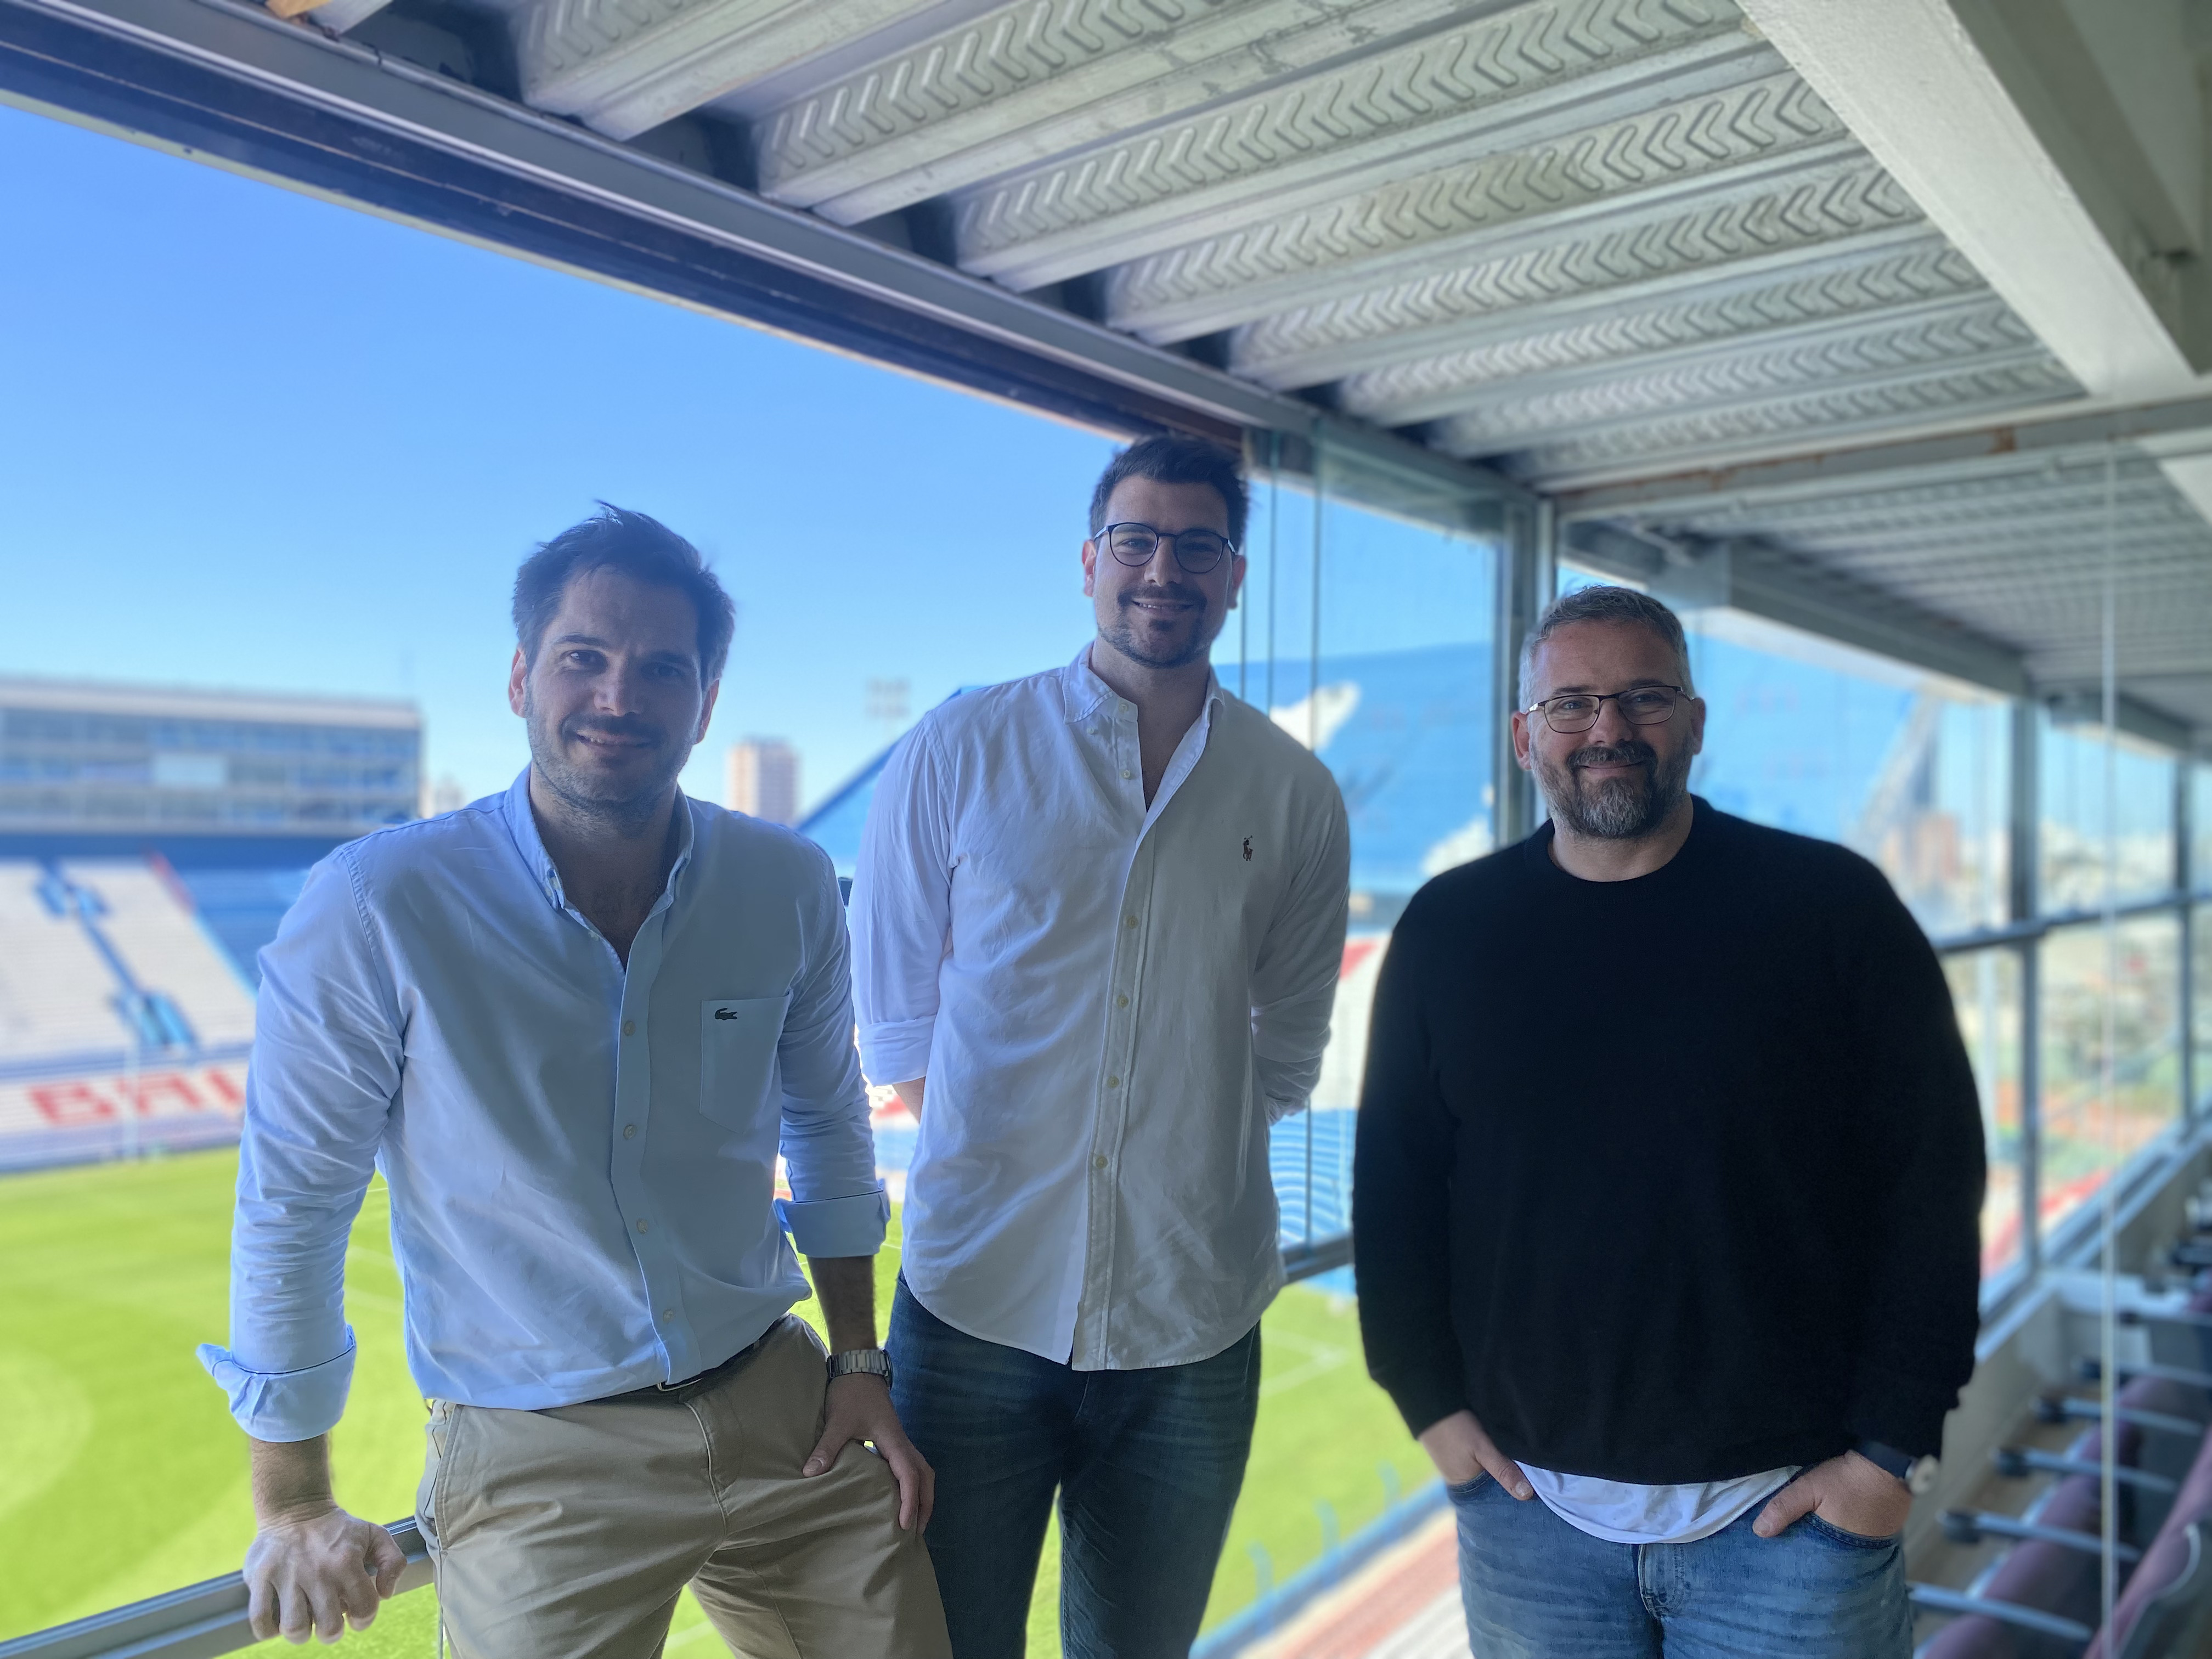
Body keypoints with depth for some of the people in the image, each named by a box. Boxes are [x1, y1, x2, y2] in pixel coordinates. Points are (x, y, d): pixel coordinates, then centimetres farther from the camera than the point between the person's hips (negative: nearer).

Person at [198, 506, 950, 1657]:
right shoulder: (376, 911, -17)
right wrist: (293, 1511, 0)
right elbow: (291, 1205, -8)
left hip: (779, 1412, 4)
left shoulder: (789, 888, -6)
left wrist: (860, 1363, 8)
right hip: (539, 1465, -3)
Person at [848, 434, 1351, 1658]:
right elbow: (896, 1020, 2)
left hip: (1192, 1328, 2)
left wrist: (1188, 1142, 2)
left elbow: (1287, 1050, 11)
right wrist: (1006, 1160, -4)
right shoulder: (959, 750, -2)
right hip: (976, 1303, -1)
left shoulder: (1295, 795, 2)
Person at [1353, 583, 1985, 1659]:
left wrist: (1896, 1446, -6)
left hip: (1791, 1510, -1)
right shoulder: (1448, 930, 1)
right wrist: (1430, 1400, 1)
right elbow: (1392, 1177, 6)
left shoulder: (1834, 908, -4)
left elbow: (1933, 1176, -3)